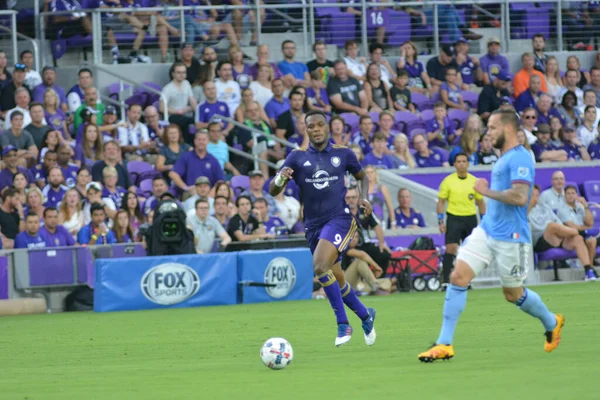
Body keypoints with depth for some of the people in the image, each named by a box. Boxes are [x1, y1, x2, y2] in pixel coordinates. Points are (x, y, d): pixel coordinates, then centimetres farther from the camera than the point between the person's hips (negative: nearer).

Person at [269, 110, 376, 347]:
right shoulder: (297, 157, 4)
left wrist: (364, 197, 2)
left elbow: (361, 176, 22)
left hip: (339, 218, -4)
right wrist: (280, 179, -23)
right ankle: (365, 316, 35)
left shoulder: (343, 154, 3)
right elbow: (273, 191, 0)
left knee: (320, 266, -26)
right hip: (313, 225, 4)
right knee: (337, 281, 11)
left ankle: (343, 324, -16)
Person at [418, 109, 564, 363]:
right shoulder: (504, 159, 15)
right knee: (458, 278, -7)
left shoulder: (519, 158, -15)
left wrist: (487, 191, -18)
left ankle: (551, 323, 36)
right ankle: (444, 344, -7)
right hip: (487, 230, 8)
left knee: (513, 294, 8)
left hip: (510, 237, -8)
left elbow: (520, 197, -27)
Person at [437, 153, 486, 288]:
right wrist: (441, 221, -6)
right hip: (454, 218, -3)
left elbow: (480, 202, 13)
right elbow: (441, 201, 3)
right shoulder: (448, 181, -1)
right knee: (451, 249, -13)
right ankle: (446, 281, -14)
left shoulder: (474, 181, 5)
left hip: (470, 218, 3)